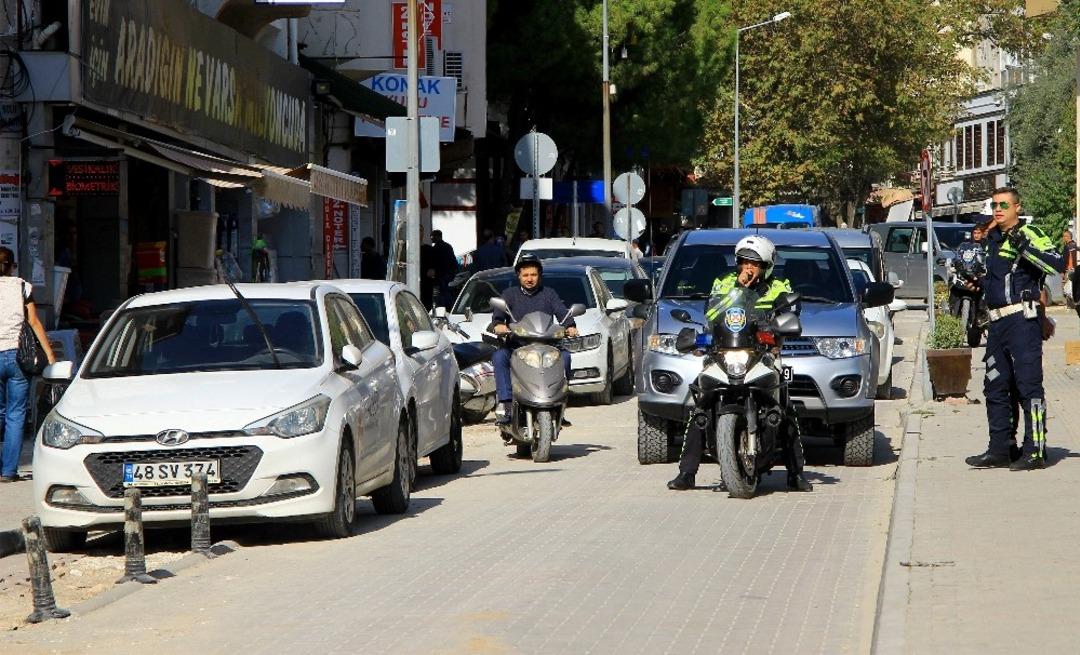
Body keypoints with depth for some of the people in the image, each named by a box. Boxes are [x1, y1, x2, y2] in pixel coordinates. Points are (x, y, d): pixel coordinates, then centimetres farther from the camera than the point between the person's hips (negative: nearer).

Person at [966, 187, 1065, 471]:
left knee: (1028, 384, -9)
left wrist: (1026, 247, -27)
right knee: (996, 387, 11)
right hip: (997, 321, 9)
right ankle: (1001, 448, 18)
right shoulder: (993, 239, 20)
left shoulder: (1029, 235, -6)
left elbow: (1057, 264, -21)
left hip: (1023, 319, -9)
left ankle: (1035, 451, -9)